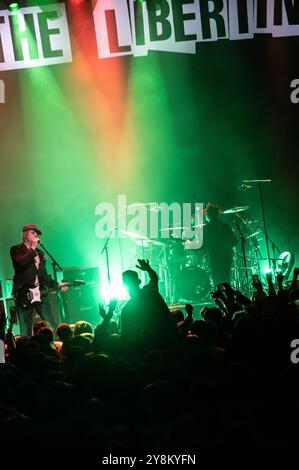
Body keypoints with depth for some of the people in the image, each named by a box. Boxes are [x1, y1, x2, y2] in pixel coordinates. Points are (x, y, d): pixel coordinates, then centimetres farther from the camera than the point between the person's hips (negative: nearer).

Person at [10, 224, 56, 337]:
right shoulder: (16, 250, 2)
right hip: (24, 294, -5)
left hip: (41, 293, 5)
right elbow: (22, 263, -19)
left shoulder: (40, 252, 19)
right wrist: (32, 248, -10)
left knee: (51, 326, -2)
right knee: (25, 330, -3)